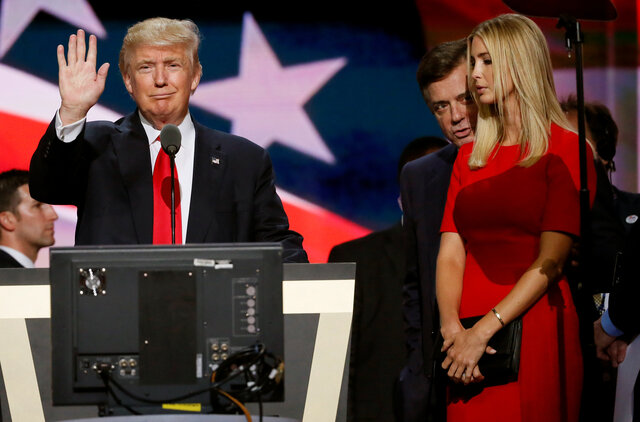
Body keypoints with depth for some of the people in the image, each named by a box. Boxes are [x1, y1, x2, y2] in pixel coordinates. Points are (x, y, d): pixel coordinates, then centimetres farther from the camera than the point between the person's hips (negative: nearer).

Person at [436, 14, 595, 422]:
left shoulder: (566, 151, -2)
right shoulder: (471, 156, 16)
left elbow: (551, 262, -10)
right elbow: (450, 254, 6)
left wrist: (483, 331, -16)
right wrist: (452, 327, -11)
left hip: (535, 334, -5)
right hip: (469, 341, 5)